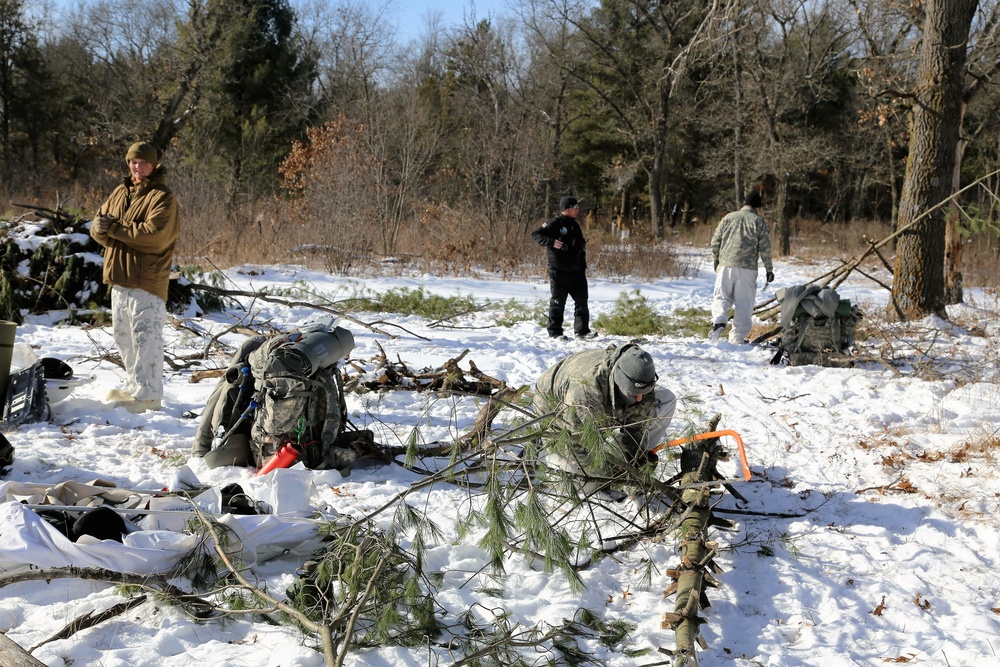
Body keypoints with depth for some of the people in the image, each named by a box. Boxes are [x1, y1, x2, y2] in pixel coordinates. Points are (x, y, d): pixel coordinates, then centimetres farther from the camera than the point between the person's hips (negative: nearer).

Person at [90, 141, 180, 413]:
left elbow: (155, 236, -22)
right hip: (119, 277, 9)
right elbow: (98, 225, 10)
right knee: (123, 335, 16)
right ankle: (134, 386, 28)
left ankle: (147, 395, -8)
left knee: (145, 337, -9)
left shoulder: (162, 197, -9)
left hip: (147, 281, -9)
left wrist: (114, 228, -16)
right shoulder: (121, 192, 15)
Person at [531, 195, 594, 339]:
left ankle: (582, 330, 9)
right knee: (557, 302, 0)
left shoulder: (575, 225, 16)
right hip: (559, 272, -7)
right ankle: (555, 332, 9)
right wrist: (551, 242, -28)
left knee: (582, 300, 4)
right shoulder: (555, 223, -9)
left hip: (576, 271, 7)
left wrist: (583, 267, 18)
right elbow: (536, 234, -14)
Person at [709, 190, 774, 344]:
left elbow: (716, 241, 10)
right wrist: (769, 269, 9)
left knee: (721, 296, 10)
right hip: (748, 268, -2)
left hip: (726, 265, 2)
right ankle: (738, 337, 3)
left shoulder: (728, 218, 10)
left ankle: (718, 320, -18)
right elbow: (765, 247, 1)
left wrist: (715, 261, 23)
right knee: (744, 303, 4)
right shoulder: (759, 221, 4)